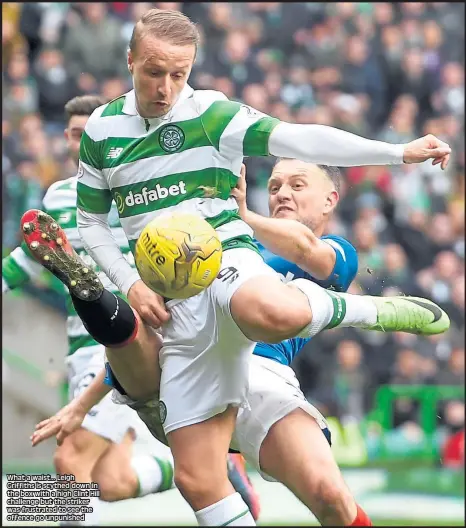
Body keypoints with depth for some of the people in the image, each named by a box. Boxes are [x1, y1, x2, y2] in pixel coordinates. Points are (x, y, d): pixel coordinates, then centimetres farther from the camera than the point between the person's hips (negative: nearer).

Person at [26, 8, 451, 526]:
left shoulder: (211, 114, -2)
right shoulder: (101, 129, 10)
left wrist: (400, 152, -25)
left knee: (273, 313, -44)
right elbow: (91, 222, 18)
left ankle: (377, 310, -13)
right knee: (197, 481, -6)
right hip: (177, 307, 4)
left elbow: (298, 138, -13)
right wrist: (131, 284, 2)